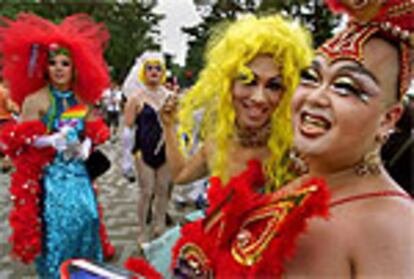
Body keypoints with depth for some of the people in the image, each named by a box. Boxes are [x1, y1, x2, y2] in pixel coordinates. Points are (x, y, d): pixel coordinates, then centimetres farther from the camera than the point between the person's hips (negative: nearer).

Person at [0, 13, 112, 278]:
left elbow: (92, 133, 14)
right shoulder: (35, 100, -8)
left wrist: (86, 147, -7)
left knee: (86, 217, 1)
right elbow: (24, 141, -10)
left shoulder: (83, 99, 8)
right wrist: (53, 140, -28)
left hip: (78, 172, 5)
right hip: (50, 175, -4)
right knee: (56, 225, -7)